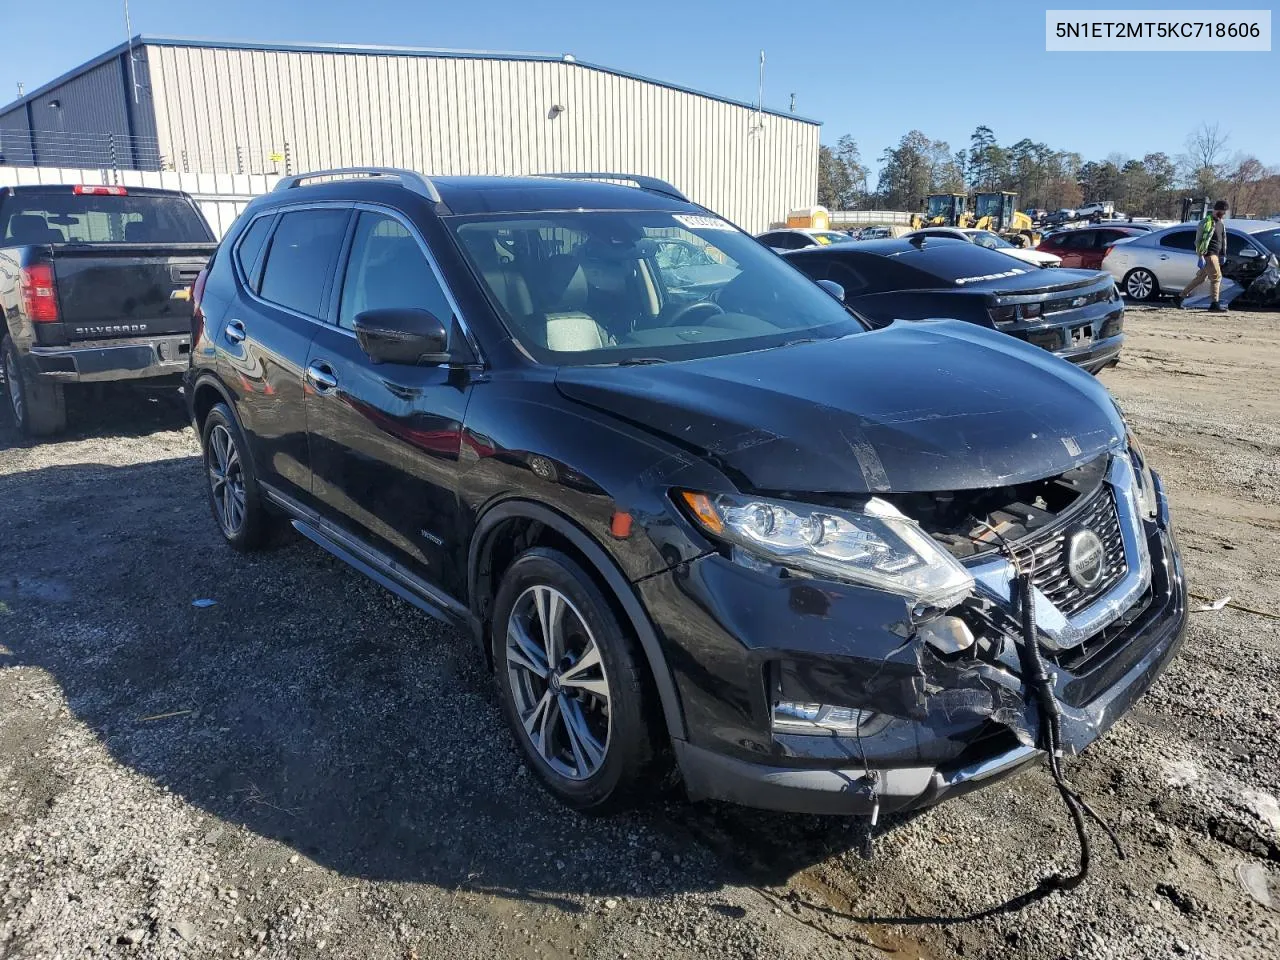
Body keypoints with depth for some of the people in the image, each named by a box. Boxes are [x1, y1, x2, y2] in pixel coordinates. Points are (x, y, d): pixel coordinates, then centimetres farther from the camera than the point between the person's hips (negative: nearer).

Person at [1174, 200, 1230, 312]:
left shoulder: (1221, 223, 17)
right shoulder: (1206, 222, -11)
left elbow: (1222, 239, 25)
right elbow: (1198, 240, -14)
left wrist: (1222, 255, 21)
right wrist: (1201, 256, -19)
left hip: (1215, 255, 9)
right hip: (1208, 254, -9)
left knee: (1200, 278, 12)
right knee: (1216, 277, -11)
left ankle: (1179, 298, 18)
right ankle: (1214, 304, -8)